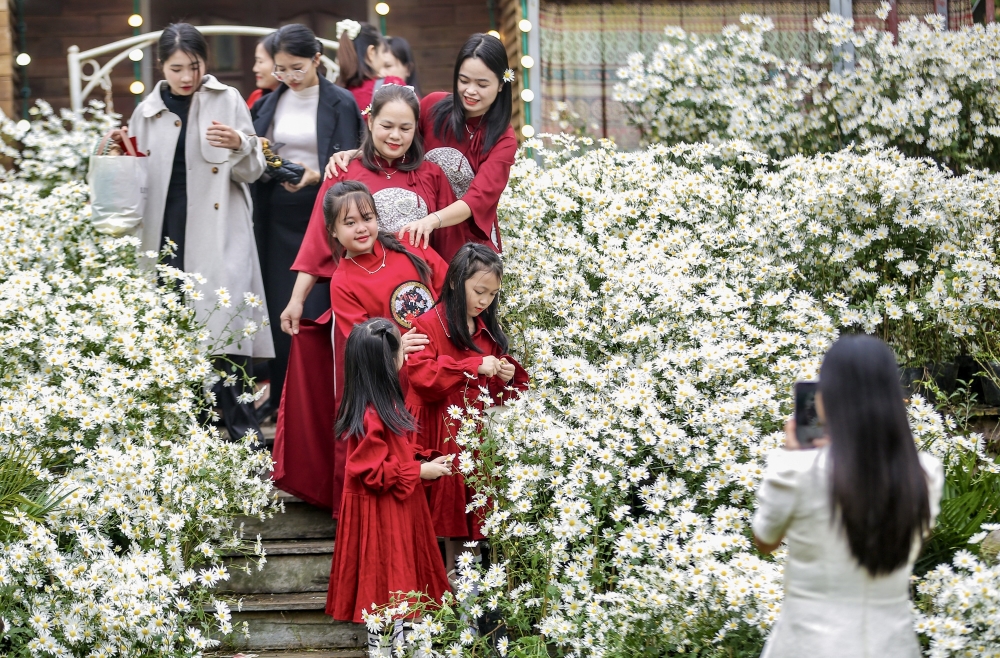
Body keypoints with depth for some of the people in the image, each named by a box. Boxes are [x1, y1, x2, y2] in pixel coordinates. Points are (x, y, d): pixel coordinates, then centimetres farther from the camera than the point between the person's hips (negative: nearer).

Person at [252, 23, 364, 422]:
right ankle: (281, 394, 15)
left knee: (317, 308, -5)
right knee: (278, 305, 5)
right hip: (278, 217, 4)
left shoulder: (340, 104, -4)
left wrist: (315, 176, -24)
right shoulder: (269, 104, 10)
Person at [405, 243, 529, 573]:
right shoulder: (429, 325, -7)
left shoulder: (488, 329, 12)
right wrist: (474, 366, -22)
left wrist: (506, 377, -3)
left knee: (475, 504, 7)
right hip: (442, 433, -5)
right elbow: (421, 375, -21)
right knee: (448, 506, 0)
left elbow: (497, 395, 21)